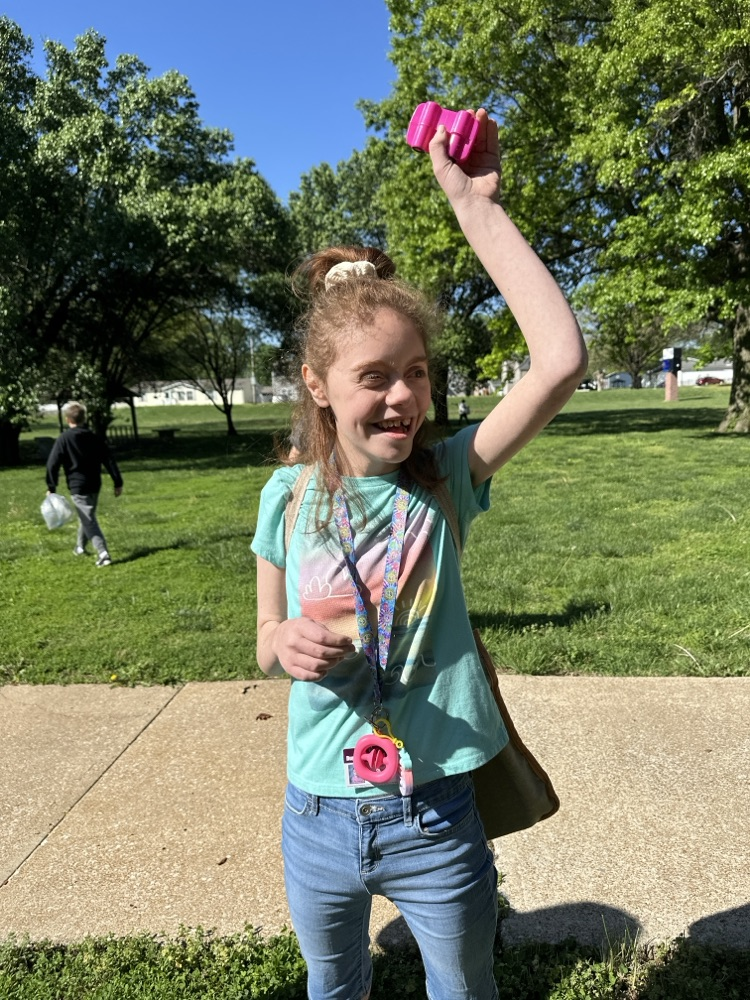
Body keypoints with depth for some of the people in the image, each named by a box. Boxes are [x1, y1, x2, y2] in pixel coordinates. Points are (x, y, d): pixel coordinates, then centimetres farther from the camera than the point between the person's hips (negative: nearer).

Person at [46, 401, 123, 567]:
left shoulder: (64, 439, -8)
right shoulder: (95, 438, 4)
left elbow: (52, 464, -9)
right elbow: (109, 460, 3)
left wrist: (51, 487, -3)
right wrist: (118, 482, 6)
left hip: (77, 486, -5)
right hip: (94, 485, 5)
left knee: (89, 521, -7)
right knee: (87, 517, 23)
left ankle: (103, 554, -19)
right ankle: (80, 546, 40)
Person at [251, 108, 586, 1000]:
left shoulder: (446, 476, -13)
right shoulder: (287, 496, -9)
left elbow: (561, 360, -26)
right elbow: (267, 638, 3)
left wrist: (475, 206, -24)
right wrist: (288, 644, -21)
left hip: (437, 824, 0)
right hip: (318, 822, 1)